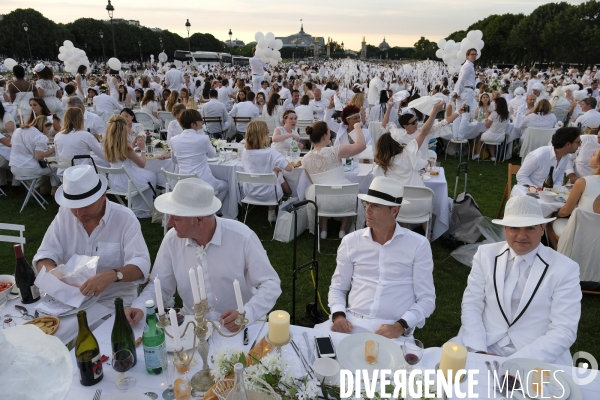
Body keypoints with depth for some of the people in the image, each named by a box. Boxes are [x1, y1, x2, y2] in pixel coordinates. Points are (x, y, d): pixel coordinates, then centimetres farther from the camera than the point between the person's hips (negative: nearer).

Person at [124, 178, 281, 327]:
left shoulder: (242, 237, -16)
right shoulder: (172, 239, -5)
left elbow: (270, 284, -12)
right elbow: (160, 285, 6)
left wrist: (246, 314, -27)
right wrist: (139, 307, -13)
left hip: (238, 328, -2)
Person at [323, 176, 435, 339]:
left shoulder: (418, 245, -1)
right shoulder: (351, 241, 5)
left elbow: (426, 299, 0)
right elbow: (337, 288, 12)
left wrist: (400, 326, -15)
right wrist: (338, 315, -7)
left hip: (393, 329, -1)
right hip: (352, 322, 2)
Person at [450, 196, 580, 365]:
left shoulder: (565, 268, -5)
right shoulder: (485, 254, 1)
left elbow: (564, 331, -8)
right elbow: (471, 304, 1)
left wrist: (515, 361, -18)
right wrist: (478, 351, -13)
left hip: (536, 357, -1)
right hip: (485, 346, 2)